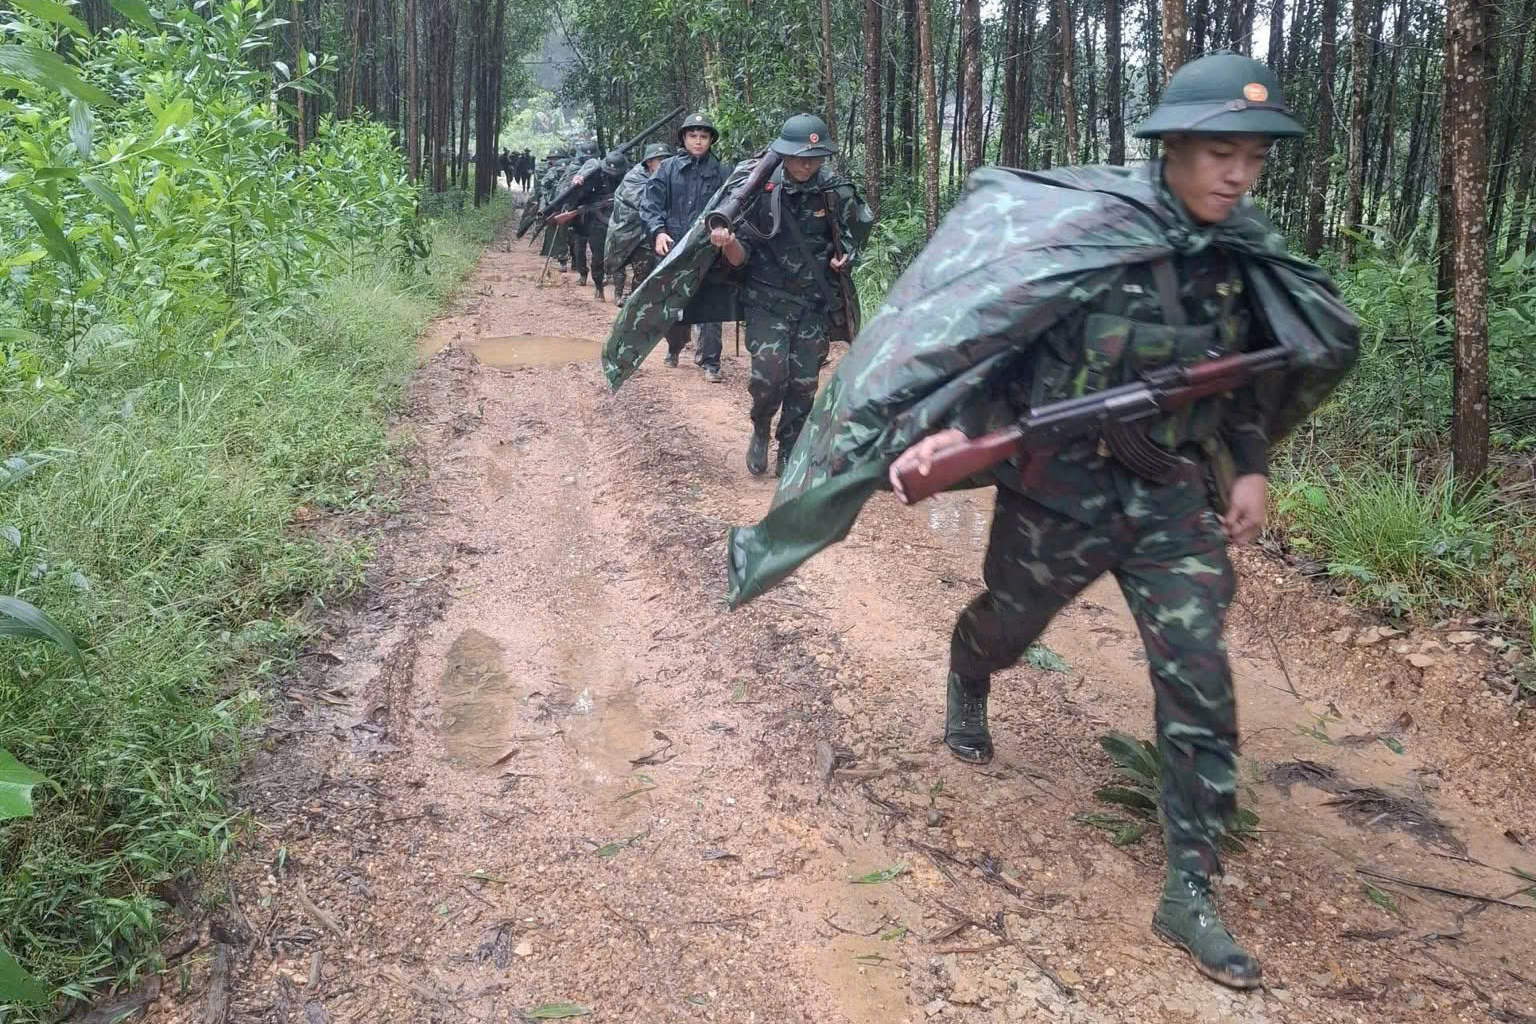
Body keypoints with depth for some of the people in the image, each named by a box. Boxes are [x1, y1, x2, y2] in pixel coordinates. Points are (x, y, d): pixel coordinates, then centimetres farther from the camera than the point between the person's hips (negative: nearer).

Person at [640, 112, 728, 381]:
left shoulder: (720, 172, 5)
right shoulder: (668, 168, 4)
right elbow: (651, 203, -1)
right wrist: (658, 231, -15)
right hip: (672, 247, 1)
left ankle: (709, 361, 3)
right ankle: (674, 348, 34)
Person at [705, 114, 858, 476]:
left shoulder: (835, 193, -1)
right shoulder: (762, 192, -8)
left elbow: (847, 240, 14)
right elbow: (741, 258, -5)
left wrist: (842, 260, -7)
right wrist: (729, 245, -27)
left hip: (813, 306, 2)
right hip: (768, 301, -2)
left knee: (803, 385, 3)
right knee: (769, 374, -17)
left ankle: (788, 457, 20)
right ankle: (760, 432, 12)